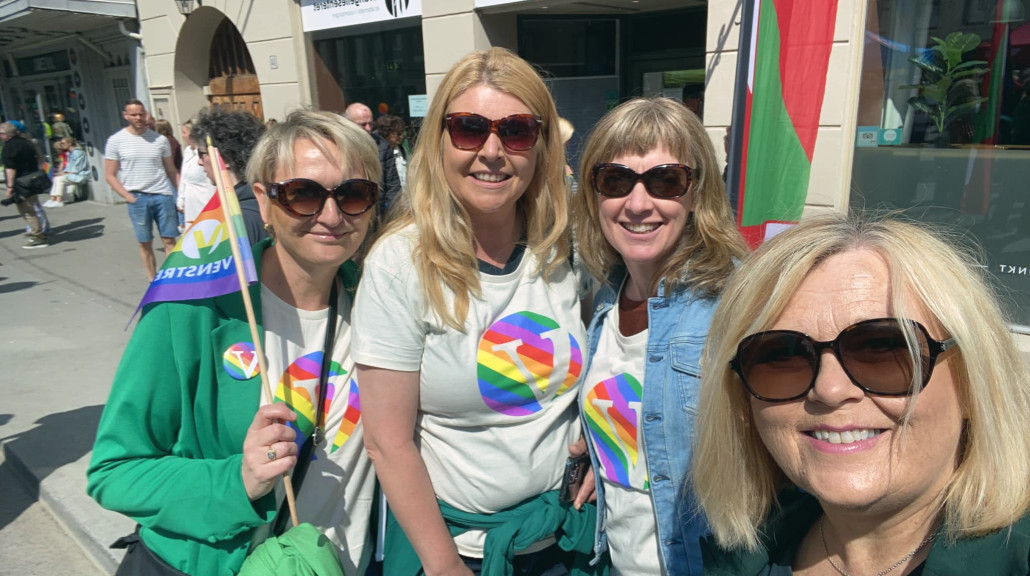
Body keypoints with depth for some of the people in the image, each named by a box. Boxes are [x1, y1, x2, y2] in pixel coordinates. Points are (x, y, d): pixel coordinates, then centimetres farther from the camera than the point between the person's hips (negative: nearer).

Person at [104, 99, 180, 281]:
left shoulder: (160, 140, 5)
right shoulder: (116, 141, 1)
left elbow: (172, 171, 10)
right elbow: (110, 175, 3)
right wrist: (128, 196, -8)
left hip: (163, 196, 1)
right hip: (137, 198, -1)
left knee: (169, 240, 0)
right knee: (145, 243, 6)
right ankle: (152, 282, 16)